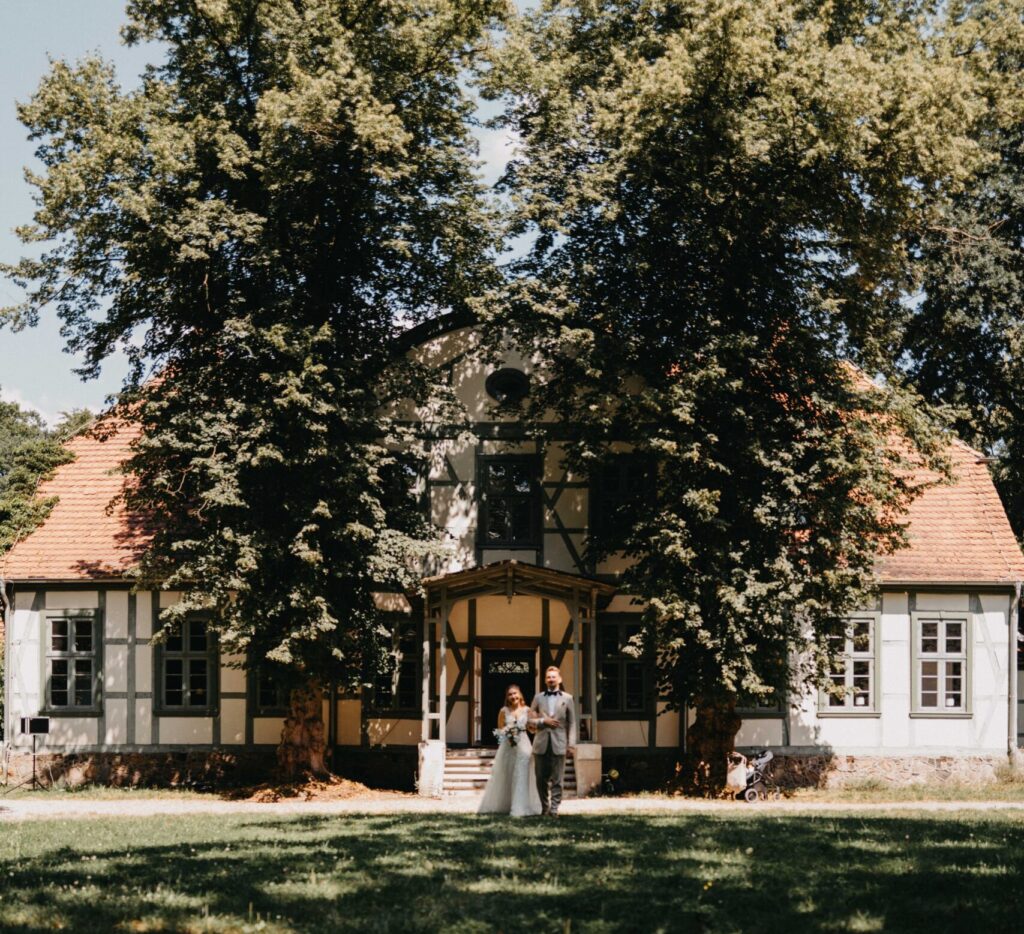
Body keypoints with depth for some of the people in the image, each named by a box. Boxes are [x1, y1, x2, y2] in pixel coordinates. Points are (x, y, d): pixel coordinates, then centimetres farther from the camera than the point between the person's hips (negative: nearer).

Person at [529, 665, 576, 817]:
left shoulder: (567, 698, 9)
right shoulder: (538, 698, 12)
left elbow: (572, 723, 5)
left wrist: (571, 744, -3)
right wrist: (543, 721, -8)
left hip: (559, 744, -2)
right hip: (541, 744, 2)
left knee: (557, 780, -5)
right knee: (541, 779, 5)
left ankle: (554, 808, -5)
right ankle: (544, 807, 16)